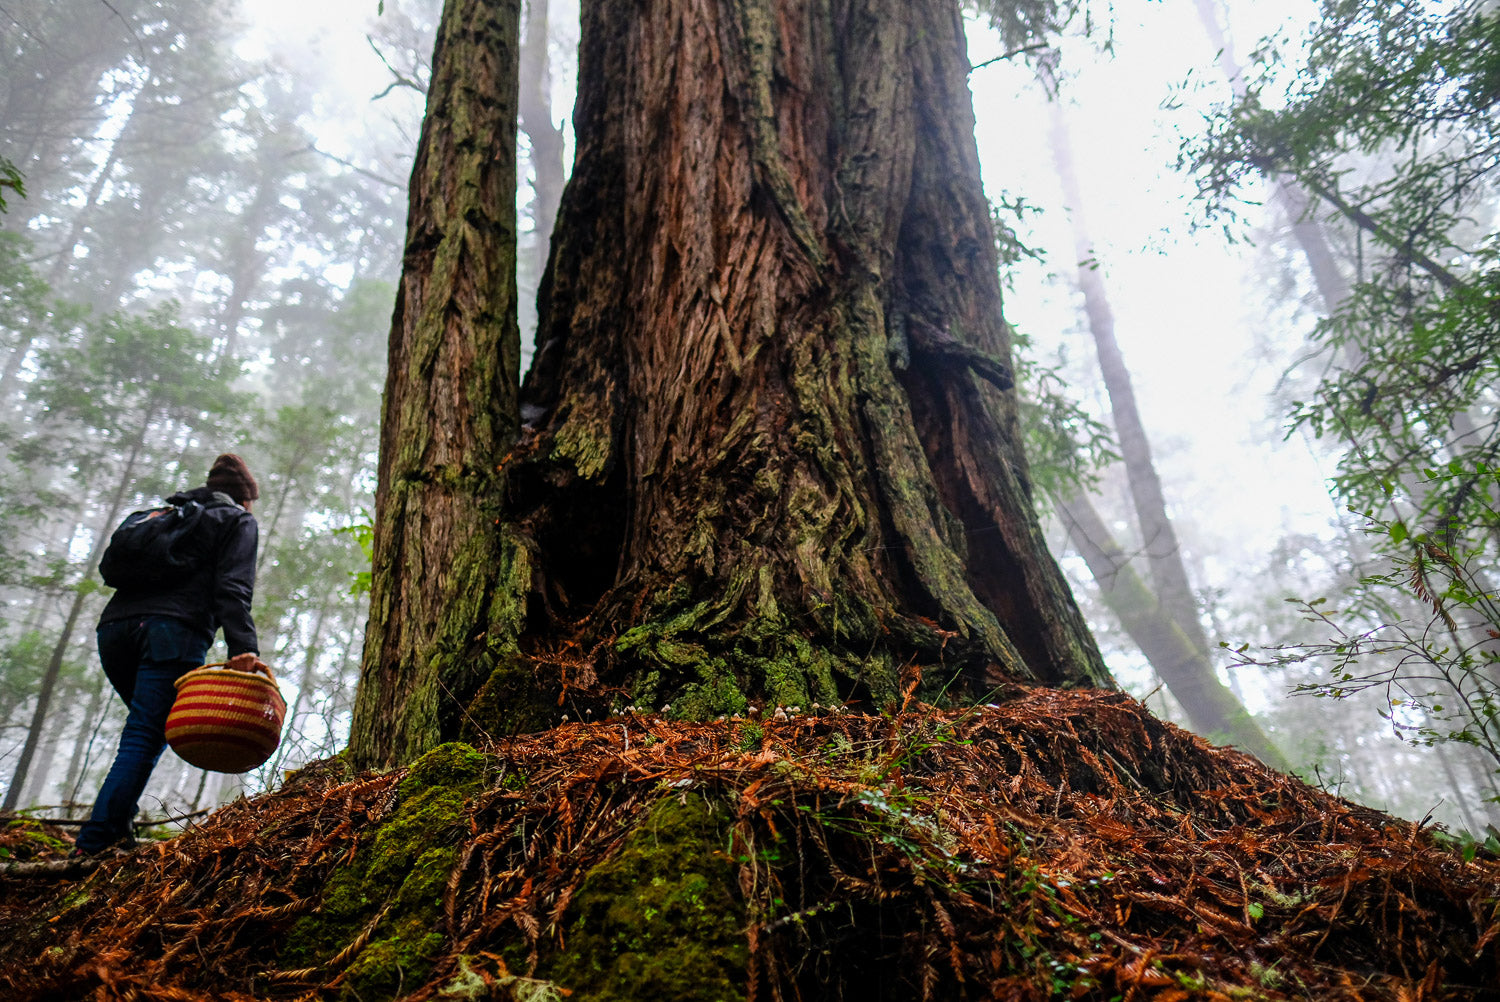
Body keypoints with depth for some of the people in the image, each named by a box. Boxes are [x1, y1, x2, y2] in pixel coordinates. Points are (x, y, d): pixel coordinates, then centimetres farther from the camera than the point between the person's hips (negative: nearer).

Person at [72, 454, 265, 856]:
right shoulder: (237, 521, 13)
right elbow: (232, 589, -5)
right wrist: (243, 648, -16)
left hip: (115, 625, 7)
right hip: (173, 630, -7)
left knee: (147, 728, 21)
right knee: (146, 738, -10)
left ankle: (117, 824, 10)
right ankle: (94, 844, -18)